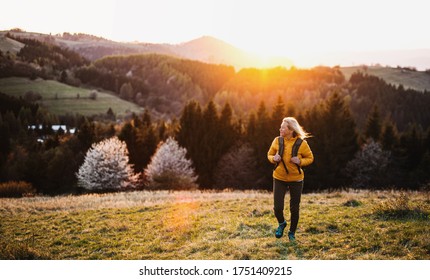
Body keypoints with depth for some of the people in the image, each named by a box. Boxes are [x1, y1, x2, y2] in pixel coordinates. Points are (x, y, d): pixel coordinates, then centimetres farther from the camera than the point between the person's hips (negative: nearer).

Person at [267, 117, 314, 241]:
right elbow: (270, 154, 8)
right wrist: (274, 158, -15)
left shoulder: (301, 143, -13)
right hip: (279, 178, 1)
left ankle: (292, 233, 31)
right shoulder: (277, 141, -7)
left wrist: (300, 161, -21)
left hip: (296, 179, -1)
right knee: (277, 207, -6)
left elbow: (310, 158, -1)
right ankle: (282, 223, 28)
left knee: (294, 208, 9)